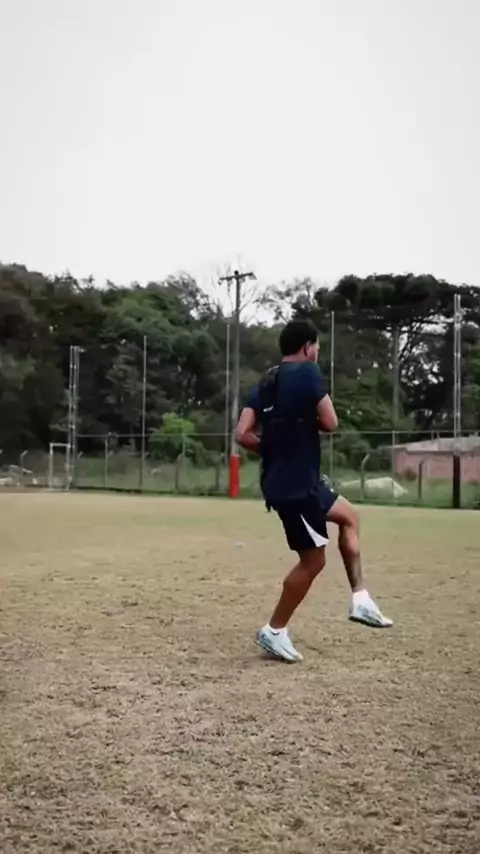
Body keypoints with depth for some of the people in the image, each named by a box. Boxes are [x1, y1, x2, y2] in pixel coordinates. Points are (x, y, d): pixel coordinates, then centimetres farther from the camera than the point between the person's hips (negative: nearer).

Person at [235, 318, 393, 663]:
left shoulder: (265, 383, 12)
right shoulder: (307, 372, -10)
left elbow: (243, 434, 6)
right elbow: (330, 423, -13)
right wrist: (308, 418, 6)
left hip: (282, 480, 9)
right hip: (297, 485, -9)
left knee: (349, 516, 21)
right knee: (314, 559, 1)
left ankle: (361, 599, 18)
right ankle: (275, 631, 11)